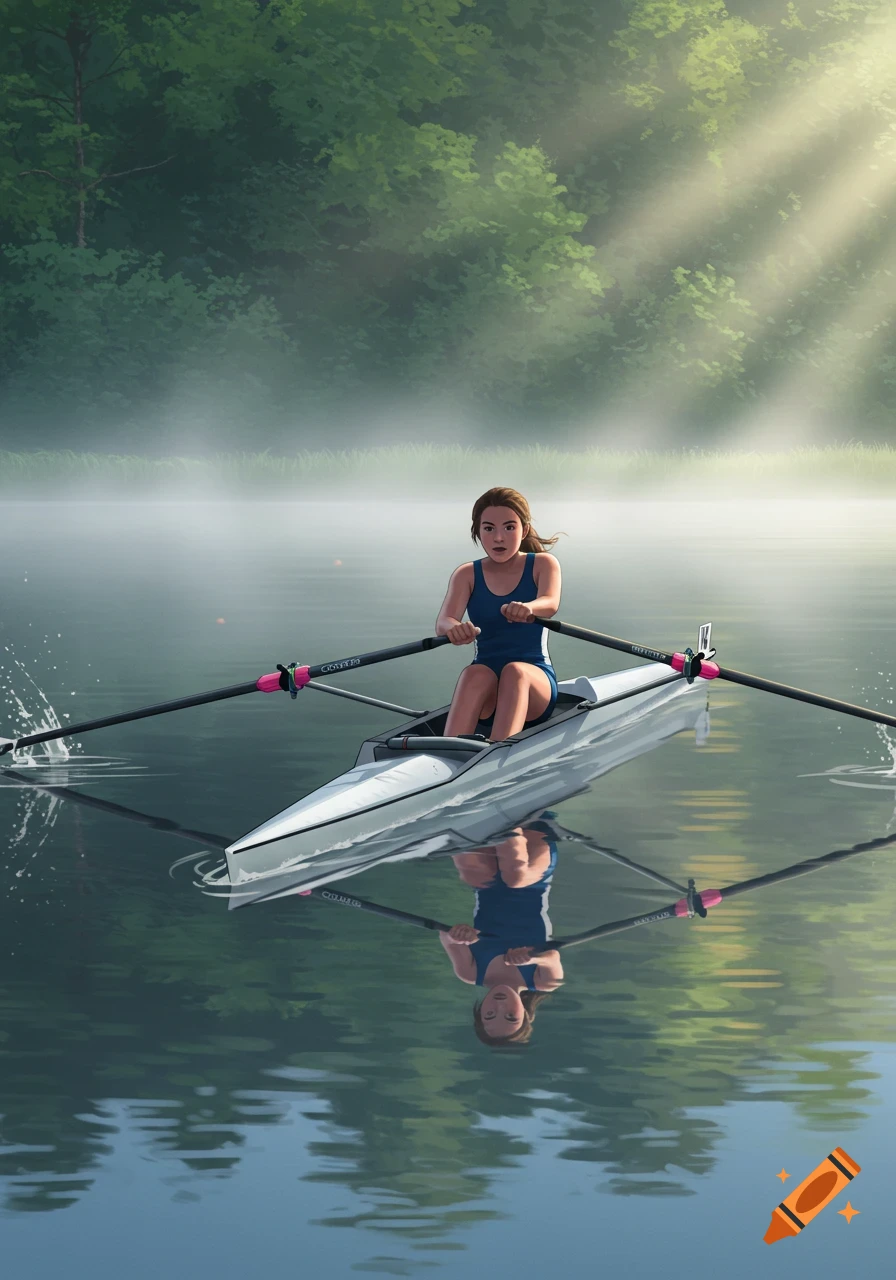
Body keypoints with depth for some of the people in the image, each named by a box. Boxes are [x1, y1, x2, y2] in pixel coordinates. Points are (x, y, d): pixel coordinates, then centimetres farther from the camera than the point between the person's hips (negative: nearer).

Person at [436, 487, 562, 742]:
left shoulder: (542, 565, 3)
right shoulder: (467, 574, 6)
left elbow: (550, 604, -20)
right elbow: (443, 622, -12)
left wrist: (527, 608, -46)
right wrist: (454, 628, -39)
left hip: (535, 684, -1)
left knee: (515, 672, -35)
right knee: (476, 674, -34)